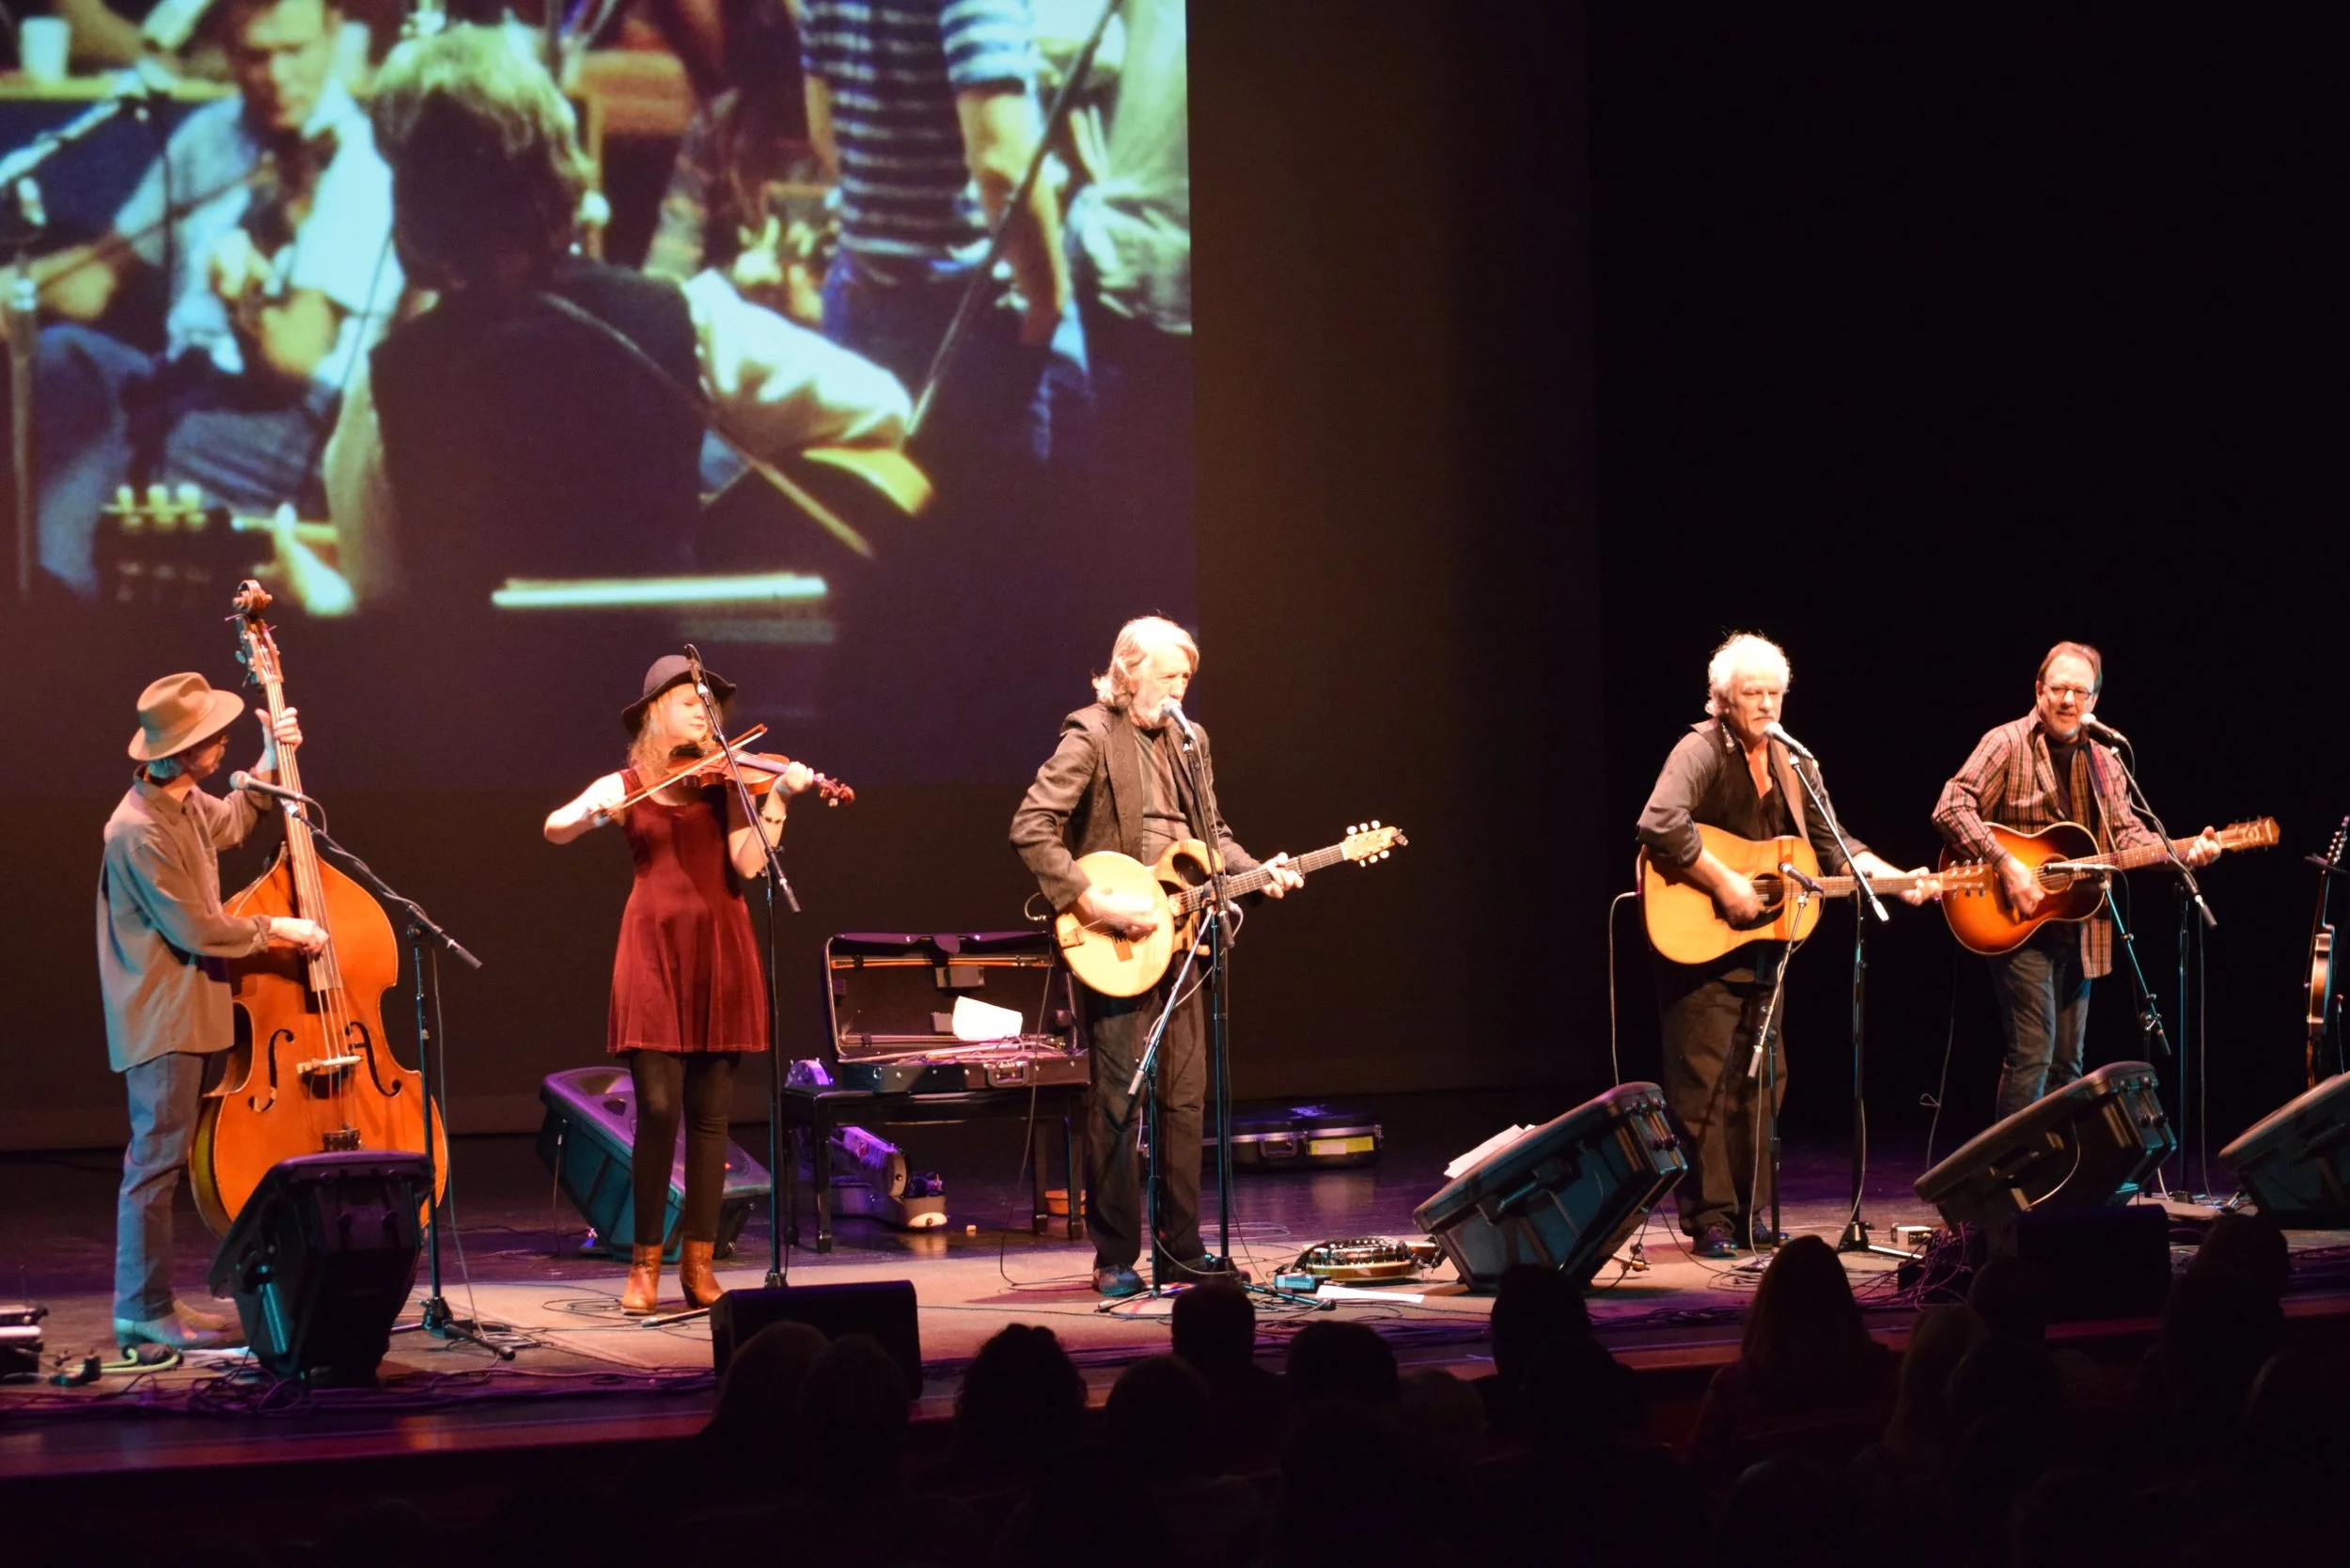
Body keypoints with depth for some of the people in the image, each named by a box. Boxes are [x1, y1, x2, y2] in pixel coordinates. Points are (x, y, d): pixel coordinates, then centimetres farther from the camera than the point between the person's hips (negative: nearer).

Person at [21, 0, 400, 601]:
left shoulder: (359, 163, -8)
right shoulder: (209, 134, 13)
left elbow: (293, 358, -16)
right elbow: (109, 273, 20)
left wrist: (247, 295, -38)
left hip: (293, 421, -6)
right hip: (180, 381, 6)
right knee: (61, 352, -26)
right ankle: (55, 592, -31)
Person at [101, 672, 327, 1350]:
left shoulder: (185, 805, 6)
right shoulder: (140, 831, -23)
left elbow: (231, 823, 31)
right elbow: (197, 931, -21)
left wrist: (270, 762, 19)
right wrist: (273, 929, -9)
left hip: (183, 1008, 10)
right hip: (161, 1019, -10)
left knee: (162, 1157, 14)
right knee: (156, 1158, -7)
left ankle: (153, 1298, 20)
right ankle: (143, 1308, -3)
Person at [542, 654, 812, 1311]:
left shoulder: (726, 781, 9)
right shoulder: (625, 787, 10)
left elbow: (748, 863, -3)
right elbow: (555, 828, -1)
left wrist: (778, 798, -14)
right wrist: (592, 813, -21)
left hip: (719, 951, 1)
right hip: (654, 949, -1)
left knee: (710, 1115, 1)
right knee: (658, 1109, -9)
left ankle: (699, 1262, 7)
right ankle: (645, 1264, 0)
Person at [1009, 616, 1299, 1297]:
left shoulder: (1189, 741, 14)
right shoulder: (1091, 736, -9)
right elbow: (1031, 828, -17)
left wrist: (1255, 870, 2)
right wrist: (1095, 903, -22)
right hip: (1111, 946, -7)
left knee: (1185, 1097, 8)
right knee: (1117, 1099, -4)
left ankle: (1180, 1248, 16)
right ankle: (1115, 1259, 3)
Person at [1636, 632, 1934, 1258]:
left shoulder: (1789, 762, 11)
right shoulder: (1703, 751, -13)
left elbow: (1830, 843, 15)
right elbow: (1660, 826, -28)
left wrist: (1896, 878, 2)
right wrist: (1725, 884, -27)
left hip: (1763, 943, 8)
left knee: (1762, 1081, 11)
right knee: (1705, 1082, -5)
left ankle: (1753, 1215, 18)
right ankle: (1710, 1218, 0)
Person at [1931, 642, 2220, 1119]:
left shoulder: (2104, 763, 14)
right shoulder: (2007, 744, -6)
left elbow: (2126, 833, 8)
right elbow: (1952, 808, -15)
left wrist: (2182, 853, -10)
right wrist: (2006, 865, -24)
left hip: (2078, 930, 7)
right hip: (2020, 925, -7)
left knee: (2067, 1063, 9)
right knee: (2033, 1053, -14)